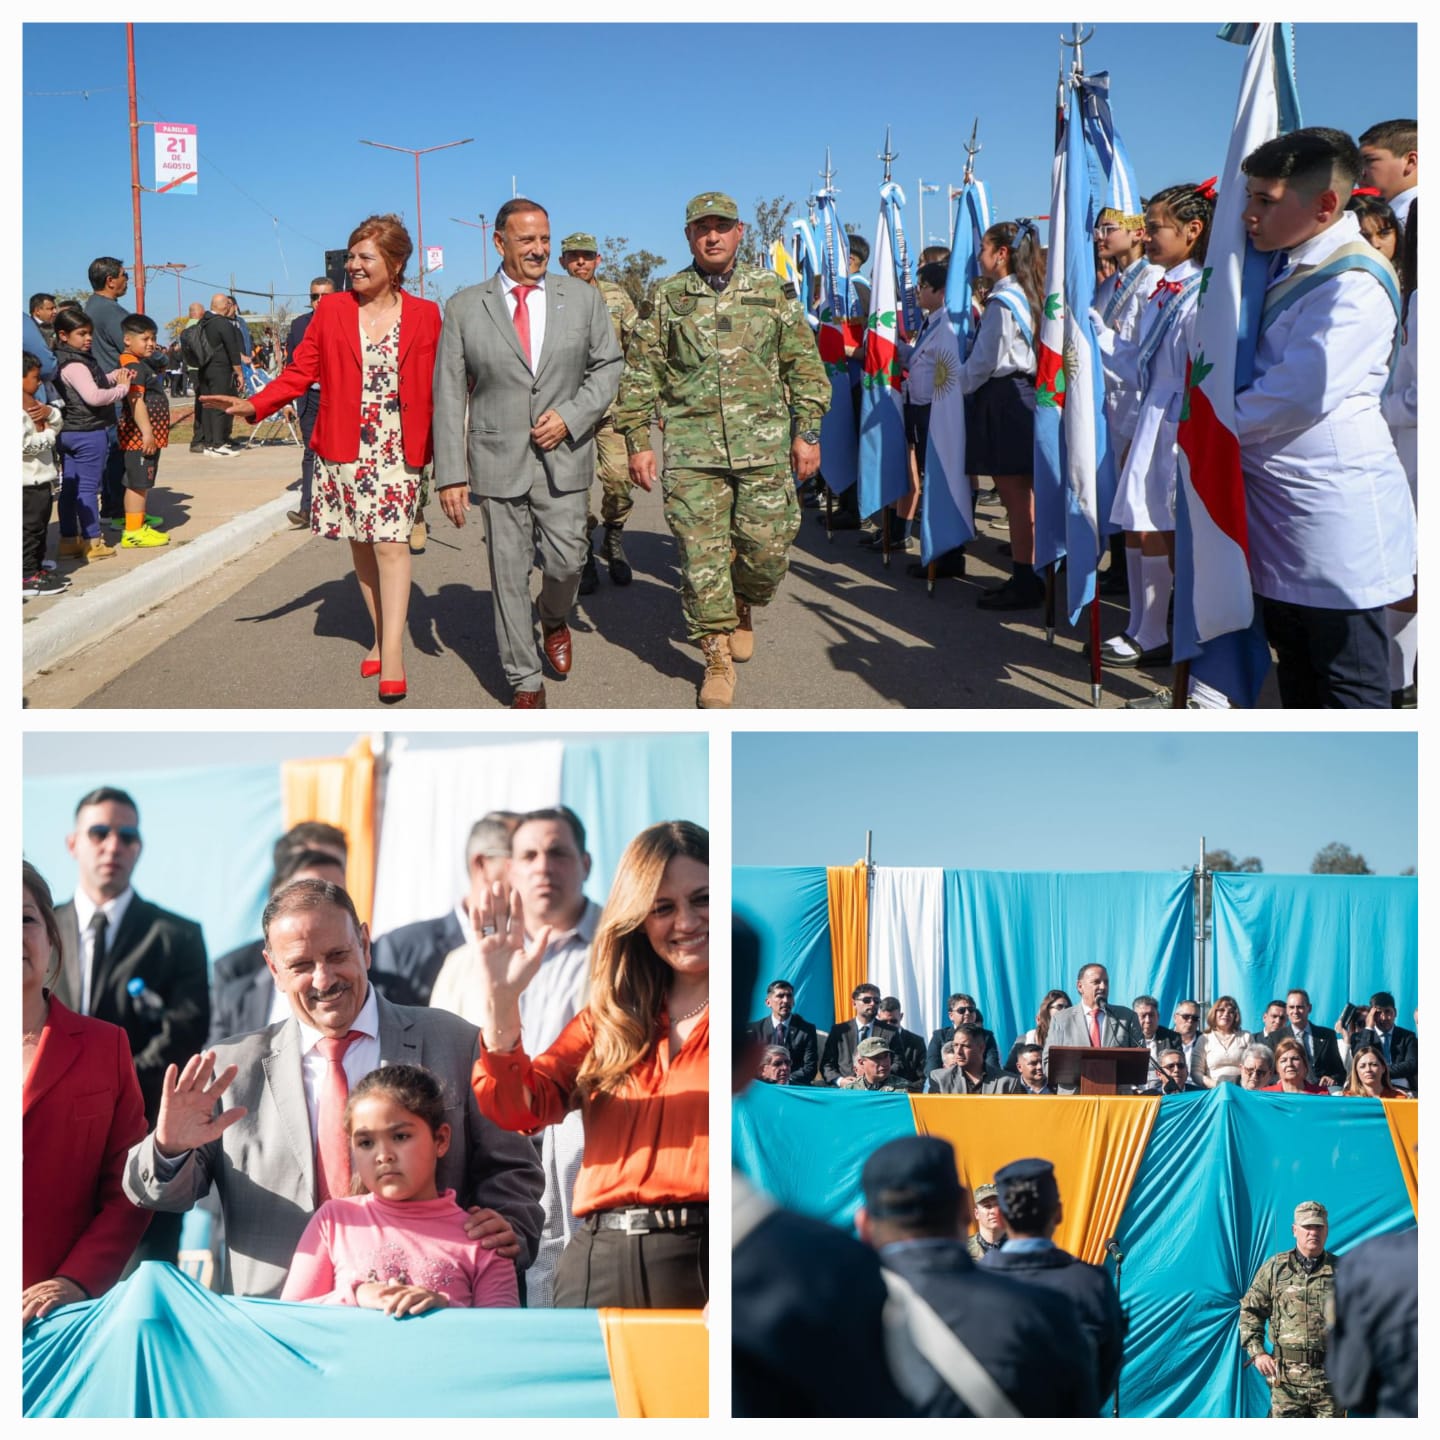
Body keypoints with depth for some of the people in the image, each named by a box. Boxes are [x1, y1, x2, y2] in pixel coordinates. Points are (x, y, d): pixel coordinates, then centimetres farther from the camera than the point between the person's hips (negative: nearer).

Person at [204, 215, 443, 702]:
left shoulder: (424, 315, 2)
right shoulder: (331, 310, 6)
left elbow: (437, 387, 2)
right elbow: (301, 371, 2)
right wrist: (254, 405, -12)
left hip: (399, 449, -2)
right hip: (345, 448, 3)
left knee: (391, 542, -10)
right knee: (360, 543, 6)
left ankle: (393, 653, -11)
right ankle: (381, 636, 18)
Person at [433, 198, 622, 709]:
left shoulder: (583, 297, 5)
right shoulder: (464, 308, 1)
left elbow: (607, 366, 8)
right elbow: (449, 395, 0)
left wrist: (571, 416, -10)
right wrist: (450, 474, -6)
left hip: (563, 457, 1)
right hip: (497, 462, -1)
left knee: (566, 560, 0)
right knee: (508, 575, 3)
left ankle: (554, 620, 36)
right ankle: (525, 684, 14)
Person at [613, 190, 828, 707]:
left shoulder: (771, 292, 7)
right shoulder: (664, 298, 5)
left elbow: (805, 367, 9)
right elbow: (638, 377, 7)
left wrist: (808, 433, 4)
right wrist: (637, 442, 1)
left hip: (764, 448, 1)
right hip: (690, 453, -1)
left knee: (768, 549, 1)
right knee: (702, 556, -2)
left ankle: (743, 606, 33)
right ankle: (717, 659, 10)